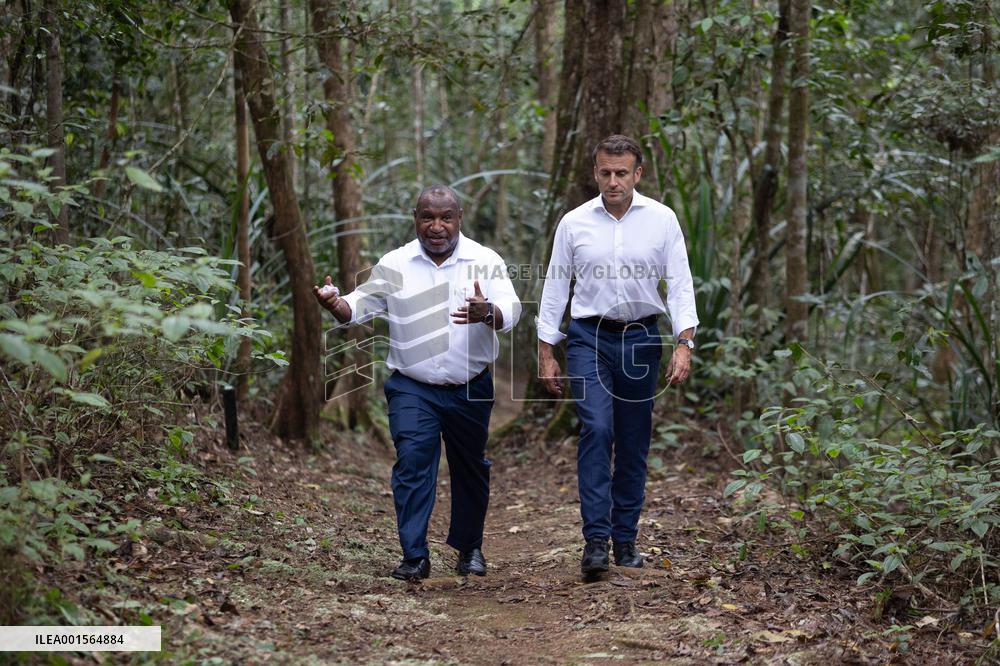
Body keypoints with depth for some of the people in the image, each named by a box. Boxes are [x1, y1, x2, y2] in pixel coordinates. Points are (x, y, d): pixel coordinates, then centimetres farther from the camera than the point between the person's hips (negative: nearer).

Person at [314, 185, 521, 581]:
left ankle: (470, 548, 31)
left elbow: (511, 311, -13)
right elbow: (358, 307, 3)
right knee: (412, 462, -14)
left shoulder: (486, 262, -2)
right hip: (412, 388, 0)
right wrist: (333, 303, -20)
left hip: (470, 389, 1)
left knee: (470, 469, 12)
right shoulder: (395, 265, 2)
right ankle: (414, 556, -12)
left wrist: (487, 313, -37)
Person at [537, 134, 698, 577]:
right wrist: (546, 352, 4)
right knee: (596, 429, -16)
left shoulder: (661, 220, 1)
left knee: (634, 442, 6)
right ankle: (595, 540, -17)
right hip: (589, 338, -1)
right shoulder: (574, 223, 2)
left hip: (640, 339, 1)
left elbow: (680, 284, -1)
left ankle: (625, 540, 16)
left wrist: (684, 345, -11)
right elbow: (555, 287, 7)